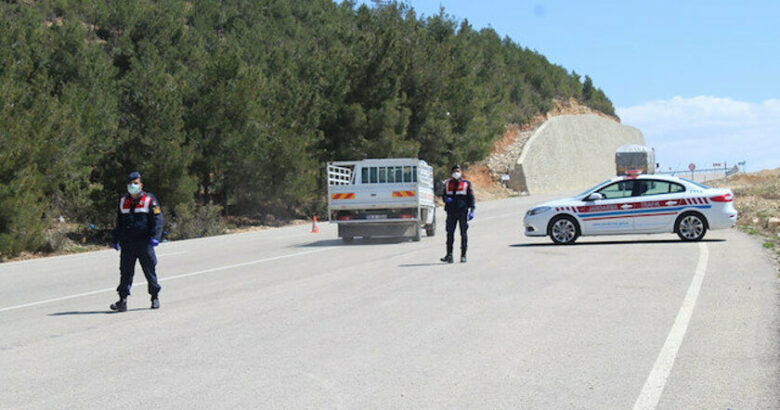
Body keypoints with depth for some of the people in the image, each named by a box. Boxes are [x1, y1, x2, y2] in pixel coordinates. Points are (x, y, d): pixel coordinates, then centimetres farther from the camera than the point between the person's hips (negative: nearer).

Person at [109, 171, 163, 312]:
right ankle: (123, 300, 0)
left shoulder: (149, 200, 1)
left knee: (150, 270, 3)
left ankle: (155, 297, 16)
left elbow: (157, 220, -4)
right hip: (127, 244, 4)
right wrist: (116, 240, 18)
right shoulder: (123, 201, 15)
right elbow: (119, 222, 23)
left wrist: (155, 237, -17)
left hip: (144, 243, -3)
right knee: (125, 271, 0)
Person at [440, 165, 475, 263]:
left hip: (463, 212, -2)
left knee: (463, 233, 2)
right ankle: (449, 254, 1)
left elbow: (471, 198, 3)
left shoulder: (466, 184, 3)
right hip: (451, 212, 2)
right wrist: (446, 199, -6)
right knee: (450, 233, -3)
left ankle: (463, 255, 8)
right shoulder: (448, 184, 11)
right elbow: (443, 195, 18)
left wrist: (471, 211, -6)